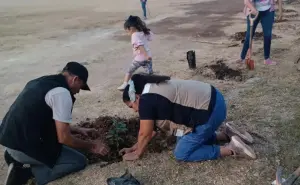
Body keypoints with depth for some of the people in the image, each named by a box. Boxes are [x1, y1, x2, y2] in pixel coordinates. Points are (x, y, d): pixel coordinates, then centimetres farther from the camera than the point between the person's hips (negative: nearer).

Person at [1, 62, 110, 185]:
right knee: (80, 161, 0)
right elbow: (64, 138, -15)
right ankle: (26, 173, -6)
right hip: (24, 146, -9)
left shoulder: (43, 81, 13)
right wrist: (91, 146, 0)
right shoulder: (62, 92, -16)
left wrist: (78, 130, 27)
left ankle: (17, 157, 12)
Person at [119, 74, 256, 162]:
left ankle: (231, 149, -1)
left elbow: (145, 133, -5)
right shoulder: (155, 89, 17)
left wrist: (136, 154, 11)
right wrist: (135, 147, 26)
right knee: (185, 139, 22)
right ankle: (226, 134, 18)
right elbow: (152, 128, 23)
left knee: (181, 153, 1)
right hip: (211, 101, 10)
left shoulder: (146, 100, -13)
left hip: (210, 111, -10)